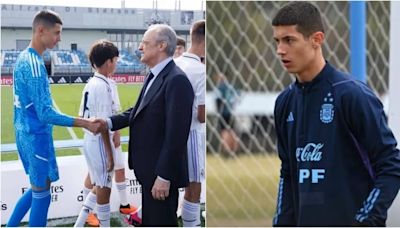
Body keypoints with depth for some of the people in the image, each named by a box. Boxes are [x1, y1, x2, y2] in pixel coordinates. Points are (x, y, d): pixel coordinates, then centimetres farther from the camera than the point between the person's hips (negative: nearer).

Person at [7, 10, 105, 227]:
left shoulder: (24, 57, 8)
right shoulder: (34, 64, -22)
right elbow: (45, 113, -24)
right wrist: (84, 123, -23)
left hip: (26, 133, 10)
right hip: (36, 136, -10)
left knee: (37, 189, 20)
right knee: (41, 193, 2)